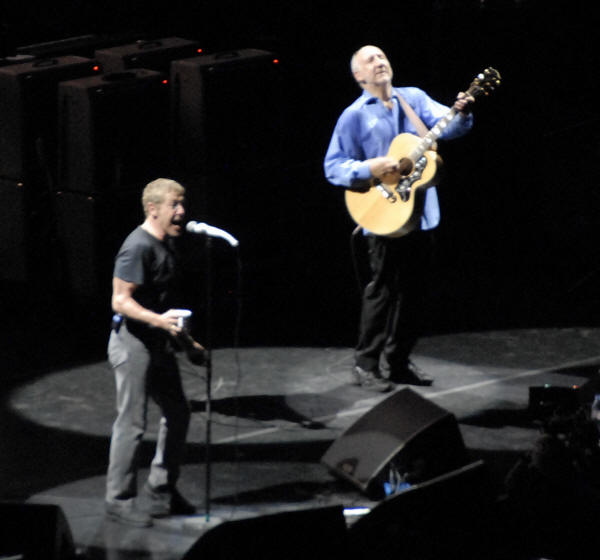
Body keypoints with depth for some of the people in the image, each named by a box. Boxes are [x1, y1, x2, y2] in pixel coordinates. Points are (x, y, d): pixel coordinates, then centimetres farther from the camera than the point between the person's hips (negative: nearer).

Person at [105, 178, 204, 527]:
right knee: (132, 423, -6)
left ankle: (162, 493, 25)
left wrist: (185, 338, 25)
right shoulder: (138, 247, -17)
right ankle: (120, 500, 3)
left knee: (178, 413, 15)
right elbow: (120, 301, -22)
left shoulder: (168, 246, 13)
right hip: (133, 343, -10)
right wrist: (160, 321, -33)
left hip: (159, 344, 10)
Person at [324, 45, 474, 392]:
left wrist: (461, 114, -25)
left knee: (413, 288, 10)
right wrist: (370, 169, -18)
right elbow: (333, 166, -2)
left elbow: (445, 125, -3)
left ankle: (398, 361, 21)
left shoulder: (414, 99, 10)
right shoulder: (354, 116, 0)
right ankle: (366, 364, 5)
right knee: (383, 288, -4)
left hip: (421, 213, 4)